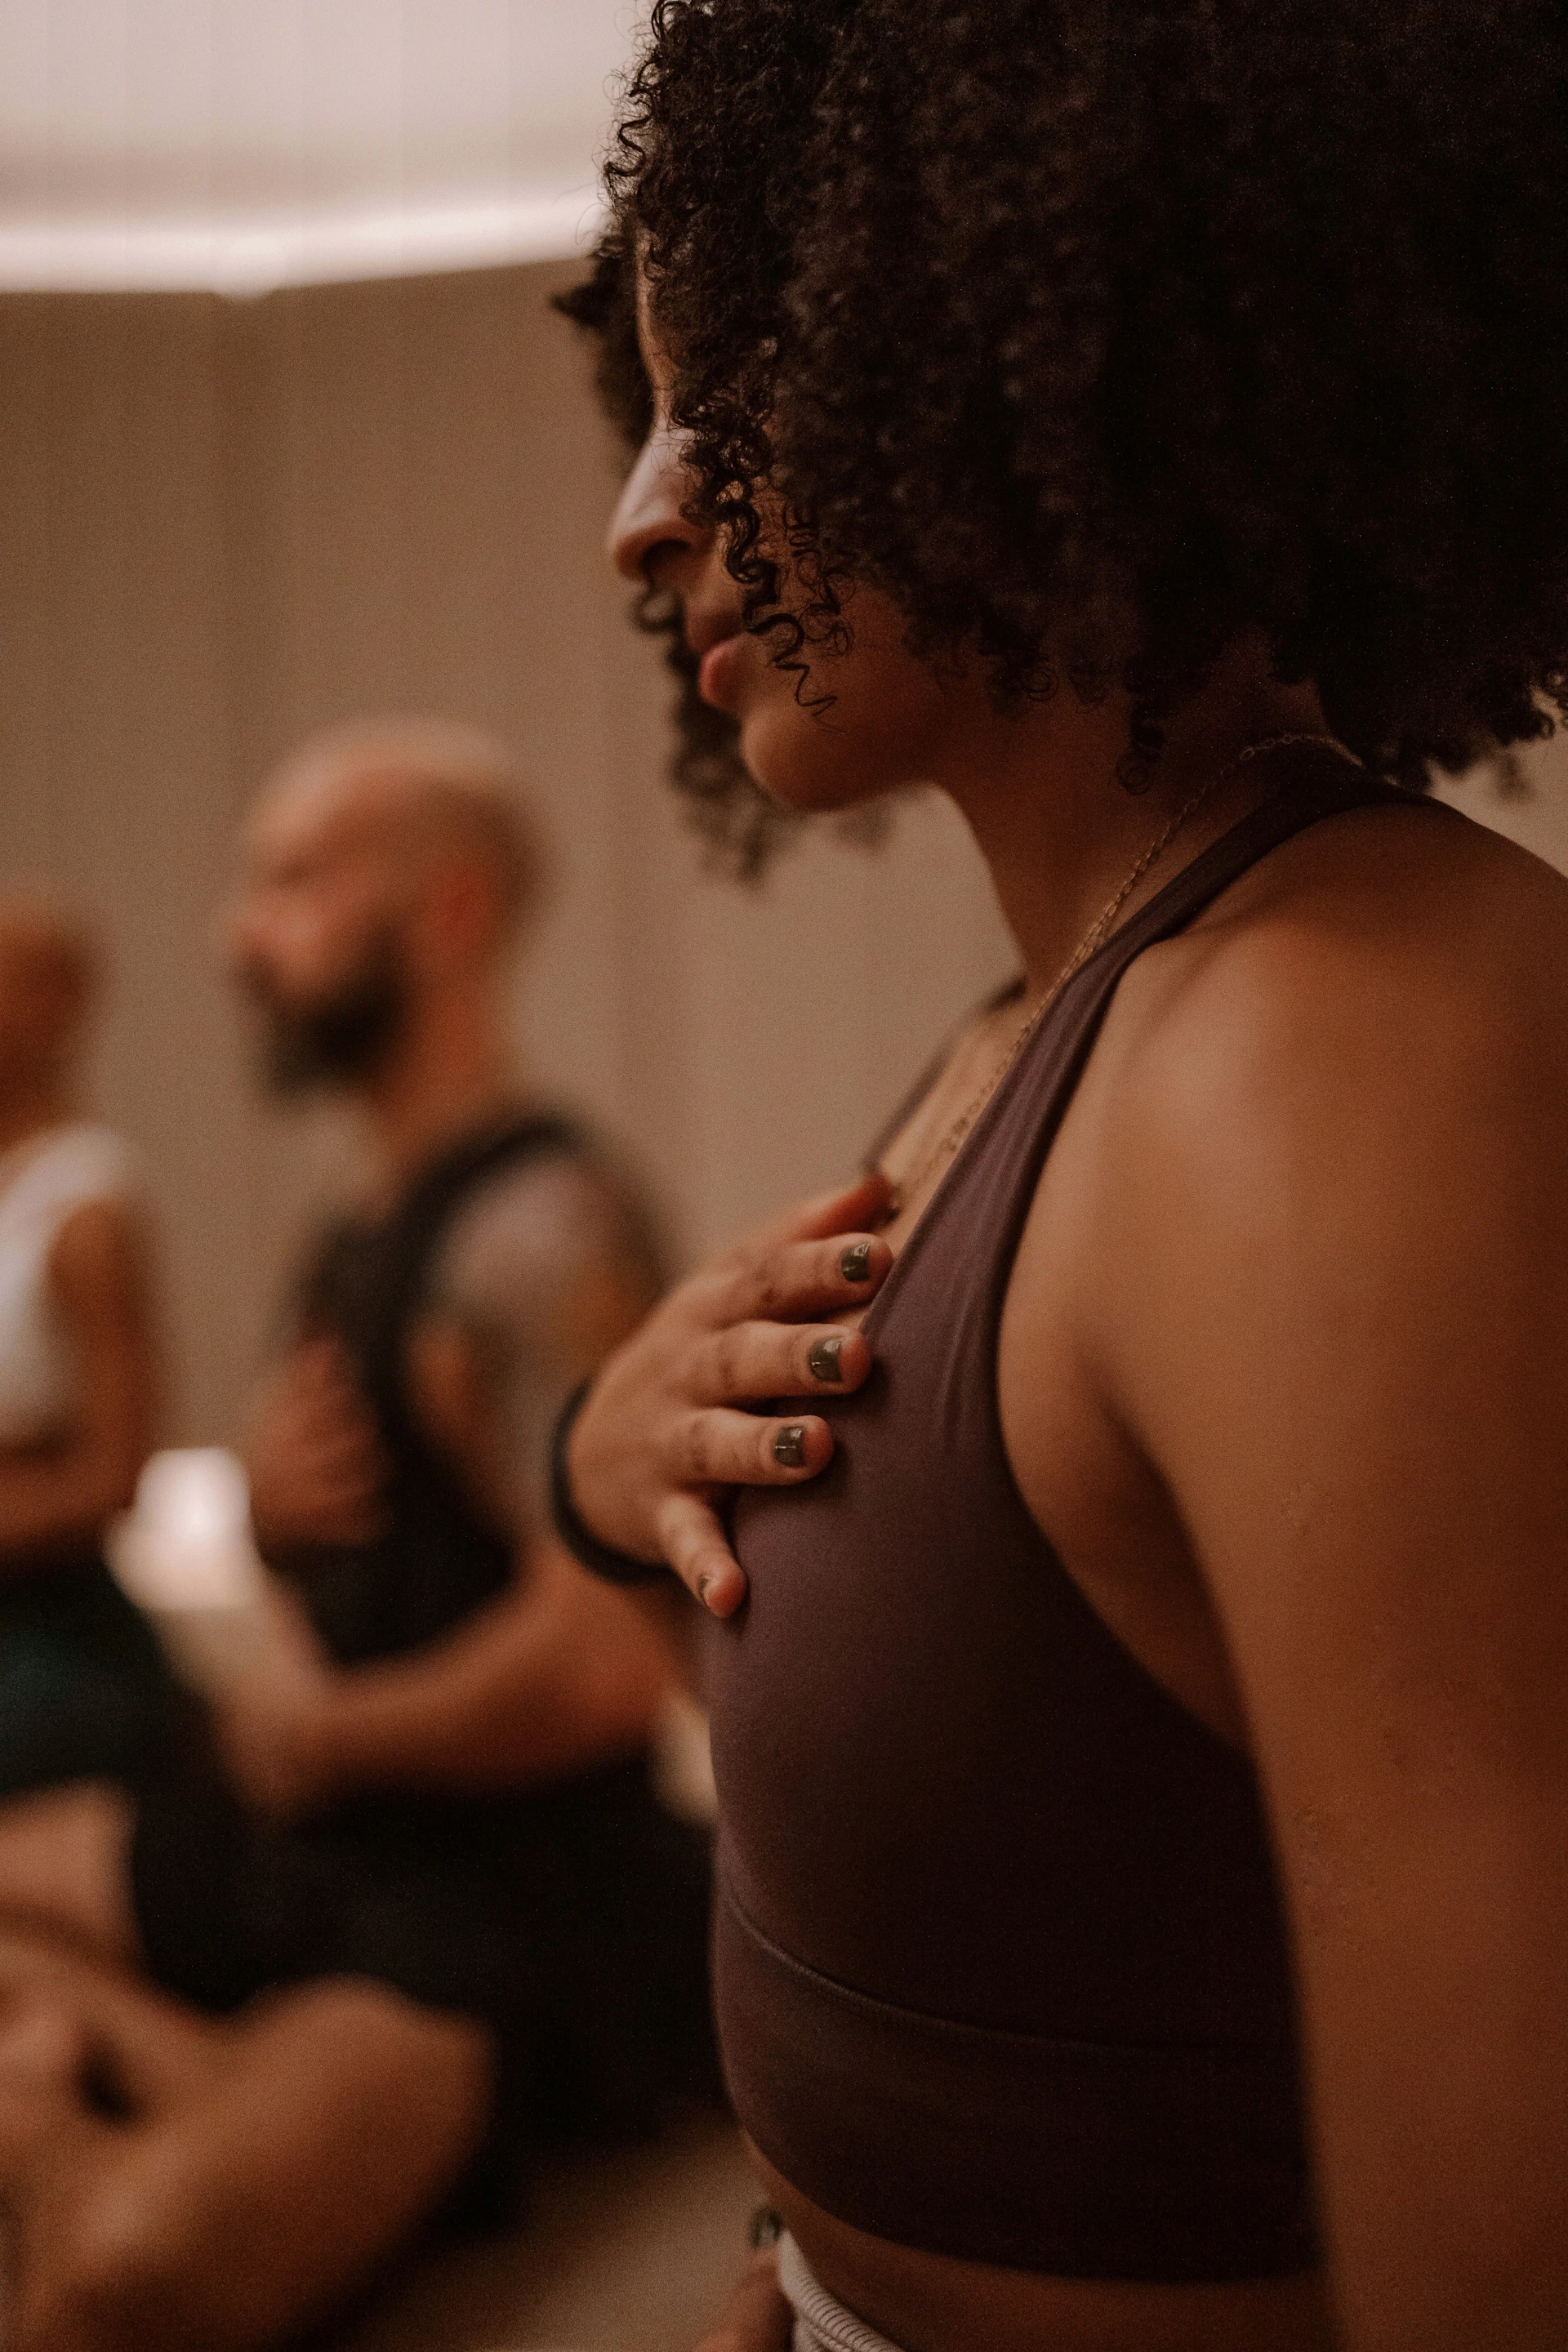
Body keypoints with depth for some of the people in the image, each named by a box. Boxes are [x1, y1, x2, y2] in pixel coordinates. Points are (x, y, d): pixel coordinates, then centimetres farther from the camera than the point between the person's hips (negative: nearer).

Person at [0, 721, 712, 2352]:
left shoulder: (535, 1228, -18)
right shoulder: (360, 1234, 12)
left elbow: (604, 1665, -28)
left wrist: (313, 1733, -10)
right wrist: (268, 1487, -2)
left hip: (482, 1903, -10)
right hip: (281, 1846, 10)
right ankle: (178, 2067, -2)